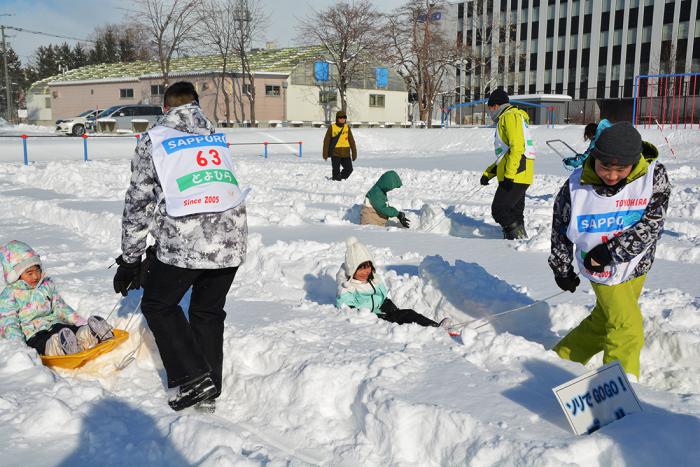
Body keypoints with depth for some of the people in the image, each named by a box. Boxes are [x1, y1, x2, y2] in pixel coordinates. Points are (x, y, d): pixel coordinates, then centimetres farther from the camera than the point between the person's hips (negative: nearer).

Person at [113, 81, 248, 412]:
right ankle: (208, 392, 24)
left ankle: (193, 378, 7)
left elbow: (138, 202, 4)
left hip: (185, 242, -5)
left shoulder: (153, 140, 5)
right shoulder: (217, 137, 19)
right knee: (208, 311, 20)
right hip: (231, 241, 5)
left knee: (157, 304, 17)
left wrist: (130, 260, 13)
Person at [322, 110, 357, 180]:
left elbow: (351, 141, 9)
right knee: (336, 170, -2)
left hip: (346, 153, 3)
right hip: (335, 153, -3)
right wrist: (325, 154, -1)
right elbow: (326, 141, 1)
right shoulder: (332, 127, -2)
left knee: (349, 169, 3)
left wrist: (354, 153, 6)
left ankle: (341, 178, 26)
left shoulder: (347, 127, 6)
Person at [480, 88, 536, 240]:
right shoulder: (506, 118, 27)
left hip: (514, 176, -10)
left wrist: (509, 174, -23)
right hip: (519, 177, 10)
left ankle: (520, 238, -14)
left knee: (499, 210, -11)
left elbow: (517, 147, -19)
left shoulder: (510, 116, -6)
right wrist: (488, 173, 24)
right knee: (514, 214, 10)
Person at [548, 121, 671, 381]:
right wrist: (562, 269, 6)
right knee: (628, 328, -9)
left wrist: (609, 251, -23)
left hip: (636, 265, 3)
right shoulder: (577, 185, -16)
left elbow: (652, 224, -18)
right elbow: (560, 225, 0)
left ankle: (563, 359, 36)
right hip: (603, 270, -3)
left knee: (603, 320, 15)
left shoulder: (654, 175, -16)